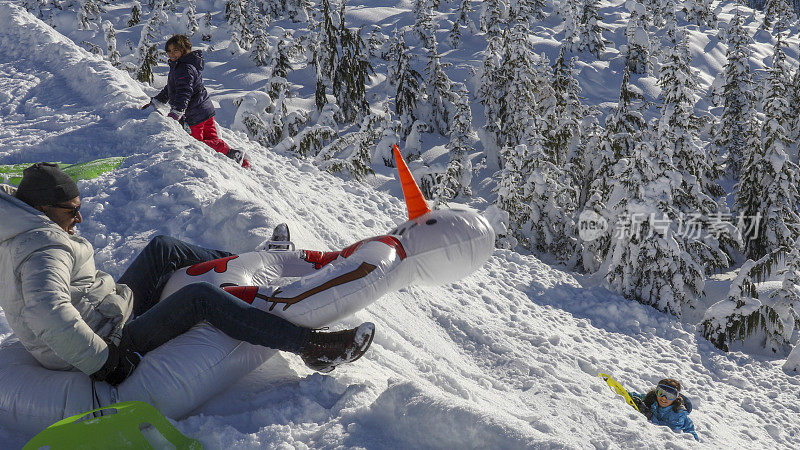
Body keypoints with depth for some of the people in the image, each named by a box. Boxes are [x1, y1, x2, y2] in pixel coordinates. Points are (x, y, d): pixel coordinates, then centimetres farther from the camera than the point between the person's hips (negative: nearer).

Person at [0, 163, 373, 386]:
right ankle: (312, 346, -25)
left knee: (162, 248, 11)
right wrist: (102, 360, -36)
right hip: (117, 348, -11)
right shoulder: (45, 249, -26)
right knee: (200, 297, -25)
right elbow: (48, 312, -43)